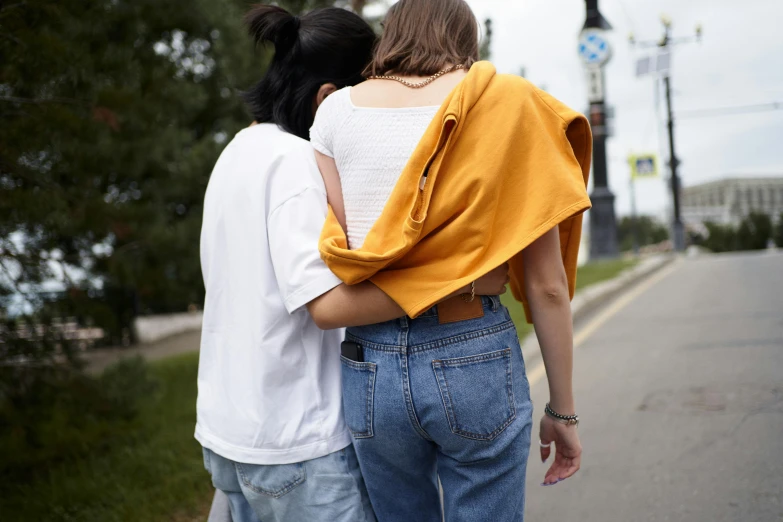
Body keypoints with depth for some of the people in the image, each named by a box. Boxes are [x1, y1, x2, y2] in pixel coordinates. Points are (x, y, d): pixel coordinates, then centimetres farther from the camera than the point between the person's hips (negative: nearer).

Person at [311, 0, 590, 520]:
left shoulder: (337, 109, 6)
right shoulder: (508, 102, 0)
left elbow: (335, 252, -2)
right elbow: (546, 282, -2)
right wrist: (563, 409, 6)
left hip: (369, 366, 3)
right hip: (475, 359, -2)